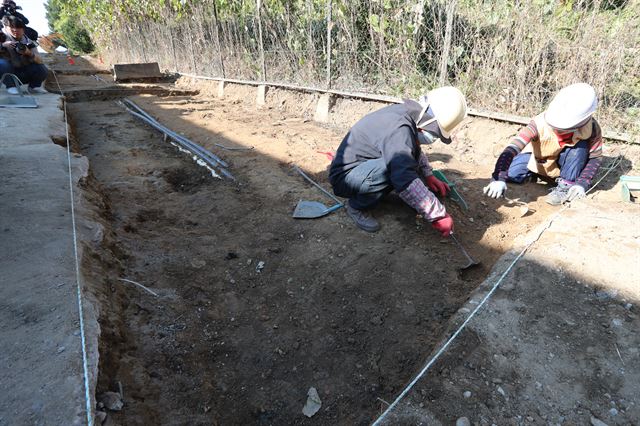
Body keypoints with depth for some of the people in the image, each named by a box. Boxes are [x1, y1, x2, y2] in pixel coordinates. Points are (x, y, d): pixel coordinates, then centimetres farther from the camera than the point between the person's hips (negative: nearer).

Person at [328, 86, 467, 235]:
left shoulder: (404, 114, 1)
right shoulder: (398, 129, -29)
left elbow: (416, 151, 21)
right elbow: (406, 182, -39)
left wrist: (428, 176, 10)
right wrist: (438, 215, -32)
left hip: (363, 167, 9)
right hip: (344, 177, -9)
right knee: (398, 166, -31)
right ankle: (357, 206, -10)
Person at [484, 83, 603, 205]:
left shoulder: (591, 129, -28)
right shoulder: (541, 123, -37)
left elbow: (595, 158, -17)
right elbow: (512, 149, -47)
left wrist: (582, 184, -33)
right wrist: (499, 179, -58)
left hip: (563, 164, 0)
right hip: (536, 159, 1)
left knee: (580, 145, -30)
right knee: (510, 173, -21)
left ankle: (566, 186, -14)